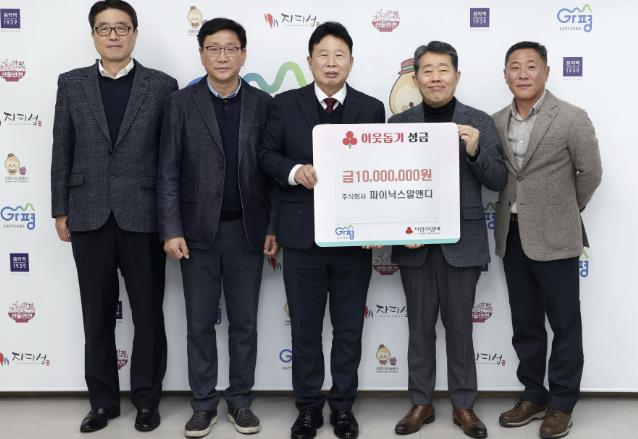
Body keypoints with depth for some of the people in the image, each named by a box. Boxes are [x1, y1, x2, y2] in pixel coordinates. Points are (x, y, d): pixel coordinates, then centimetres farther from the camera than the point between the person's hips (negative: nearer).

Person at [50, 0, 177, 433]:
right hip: (89, 217, 2)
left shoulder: (162, 85, 2)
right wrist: (60, 210, 4)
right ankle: (103, 400, 25)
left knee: (148, 314, 8)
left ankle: (147, 398, 23)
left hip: (142, 217, -2)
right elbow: (62, 152, 8)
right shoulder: (71, 84, 8)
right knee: (97, 315, 11)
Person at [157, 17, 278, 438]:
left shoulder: (263, 104, 3)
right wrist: (172, 230, -9)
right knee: (200, 322, 7)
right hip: (198, 230, 0)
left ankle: (240, 400, 23)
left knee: (245, 322, 9)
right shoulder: (182, 103, 0)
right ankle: (204, 403, 21)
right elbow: (169, 172, -2)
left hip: (247, 230, 1)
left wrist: (274, 227, -1)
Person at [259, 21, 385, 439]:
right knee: (305, 327, 9)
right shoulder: (285, 104, 3)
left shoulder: (372, 108, 4)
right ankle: (308, 406, 25)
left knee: (349, 327, 10)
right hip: (302, 233, 0)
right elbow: (268, 155, 5)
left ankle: (343, 405, 26)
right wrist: (294, 171, -16)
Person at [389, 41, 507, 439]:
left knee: (459, 325, 9)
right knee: (420, 325, 11)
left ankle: (464, 405, 24)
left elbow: (499, 181, -2)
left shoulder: (479, 122, 1)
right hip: (414, 243, 1)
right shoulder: (398, 123, 3)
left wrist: (475, 151, -18)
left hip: (462, 242, -1)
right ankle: (421, 403, 25)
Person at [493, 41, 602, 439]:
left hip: (554, 237, -5)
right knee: (525, 323, 14)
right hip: (512, 235, 5)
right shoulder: (497, 122, 4)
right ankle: (533, 395, 29)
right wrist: (514, 209, 7)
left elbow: (591, 173, -3)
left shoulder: (572, 119, -10)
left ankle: (562, 403, 19)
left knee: (564, 323, 6)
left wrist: (564, 211, 6)